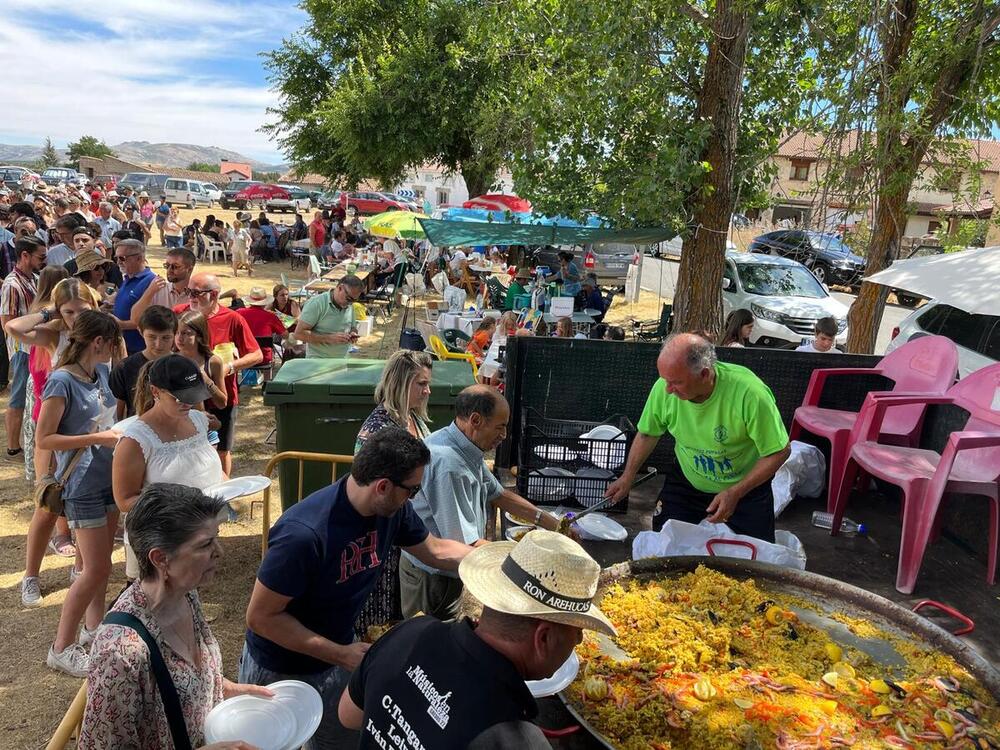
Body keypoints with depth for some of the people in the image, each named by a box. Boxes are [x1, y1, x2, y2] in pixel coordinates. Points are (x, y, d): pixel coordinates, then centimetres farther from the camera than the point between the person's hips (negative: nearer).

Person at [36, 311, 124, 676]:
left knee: (101, 563, 18)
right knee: (95, 569, -2)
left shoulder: (100, 372, 5)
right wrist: (97, 438, -21)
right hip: (83, 486, -8)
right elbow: (43, 439, -18)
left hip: (109, 478, 8)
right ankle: (61, 648, 12)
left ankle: (94, 627, 34)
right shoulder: (62, 381, -18)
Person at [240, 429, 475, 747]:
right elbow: (260, 617, -26)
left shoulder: (392, 509, -15)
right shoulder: (304, 533, -36)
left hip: (337, 657, 6)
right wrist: (340, 655, -24)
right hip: (278, 671, -5)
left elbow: (437, 551, 3)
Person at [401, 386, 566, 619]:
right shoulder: (447, 464, -32)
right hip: (432, 576, -9)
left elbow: (497, 493, 12)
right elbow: (464, 544, -32)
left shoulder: (467, 451, -1)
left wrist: (550, 523, 4)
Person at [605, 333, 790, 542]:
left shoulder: (751, 394, -34)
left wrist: (735, 493, -27)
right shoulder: (663, 388, -23)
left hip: (745, 485, -2)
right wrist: (627, 477, -6)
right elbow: (648, 434, -2)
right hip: (687, 481, 2)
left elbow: (779, 452, -22)